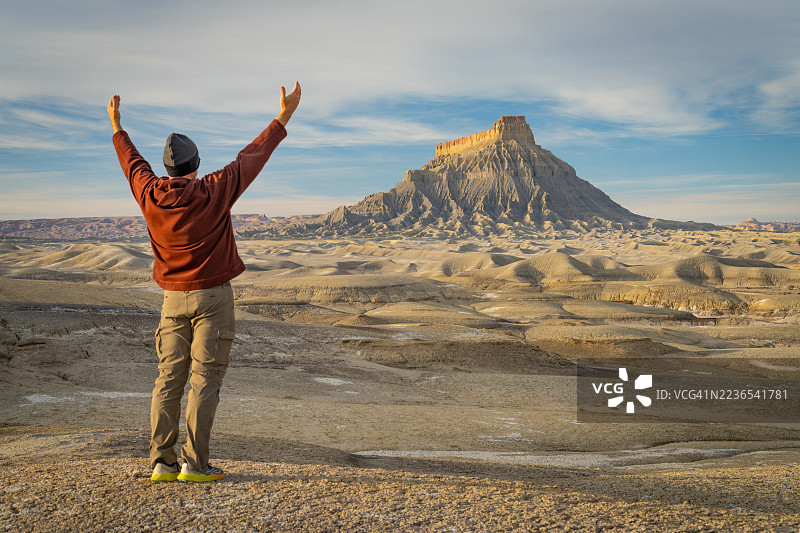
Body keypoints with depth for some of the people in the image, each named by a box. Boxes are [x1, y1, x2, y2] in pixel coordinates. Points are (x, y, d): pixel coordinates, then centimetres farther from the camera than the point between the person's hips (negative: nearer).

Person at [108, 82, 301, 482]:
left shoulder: (151, 194, -1)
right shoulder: (214, 192, -12)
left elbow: (132, 162, 18)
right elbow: (252, 157, -5)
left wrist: (116, 125, 36)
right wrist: (284, 117, 5)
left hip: (172, 299, 4)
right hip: (212, 298, -4)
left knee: (169, 378, 7)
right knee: (205, 379, -2)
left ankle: (161, 461, 8)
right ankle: (194, 464, -1)